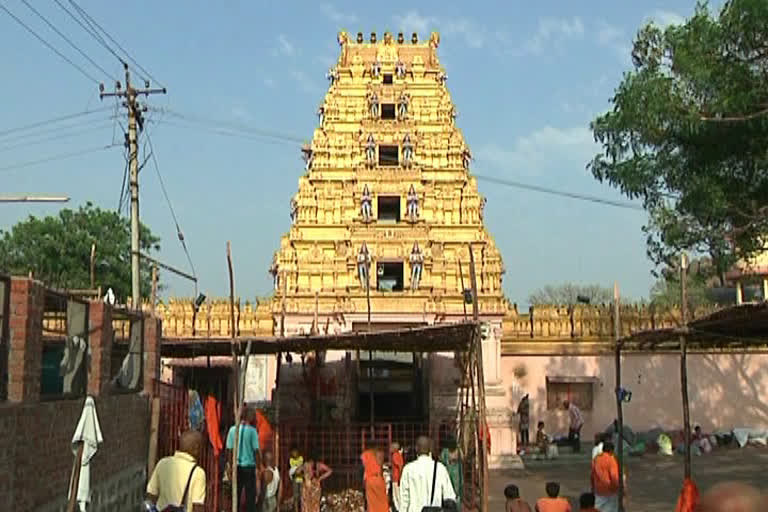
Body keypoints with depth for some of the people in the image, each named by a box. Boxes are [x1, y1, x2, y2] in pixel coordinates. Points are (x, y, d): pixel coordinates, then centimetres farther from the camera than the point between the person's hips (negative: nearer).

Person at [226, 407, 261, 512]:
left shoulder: (232, 430, 3)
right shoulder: (252, 431, -7)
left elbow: (229, 450, 4)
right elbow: (256, 451, -7)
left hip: (237, 467, 3)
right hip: (249, 465, -3)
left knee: (236, 496, 9)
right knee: (250, 496, 3)